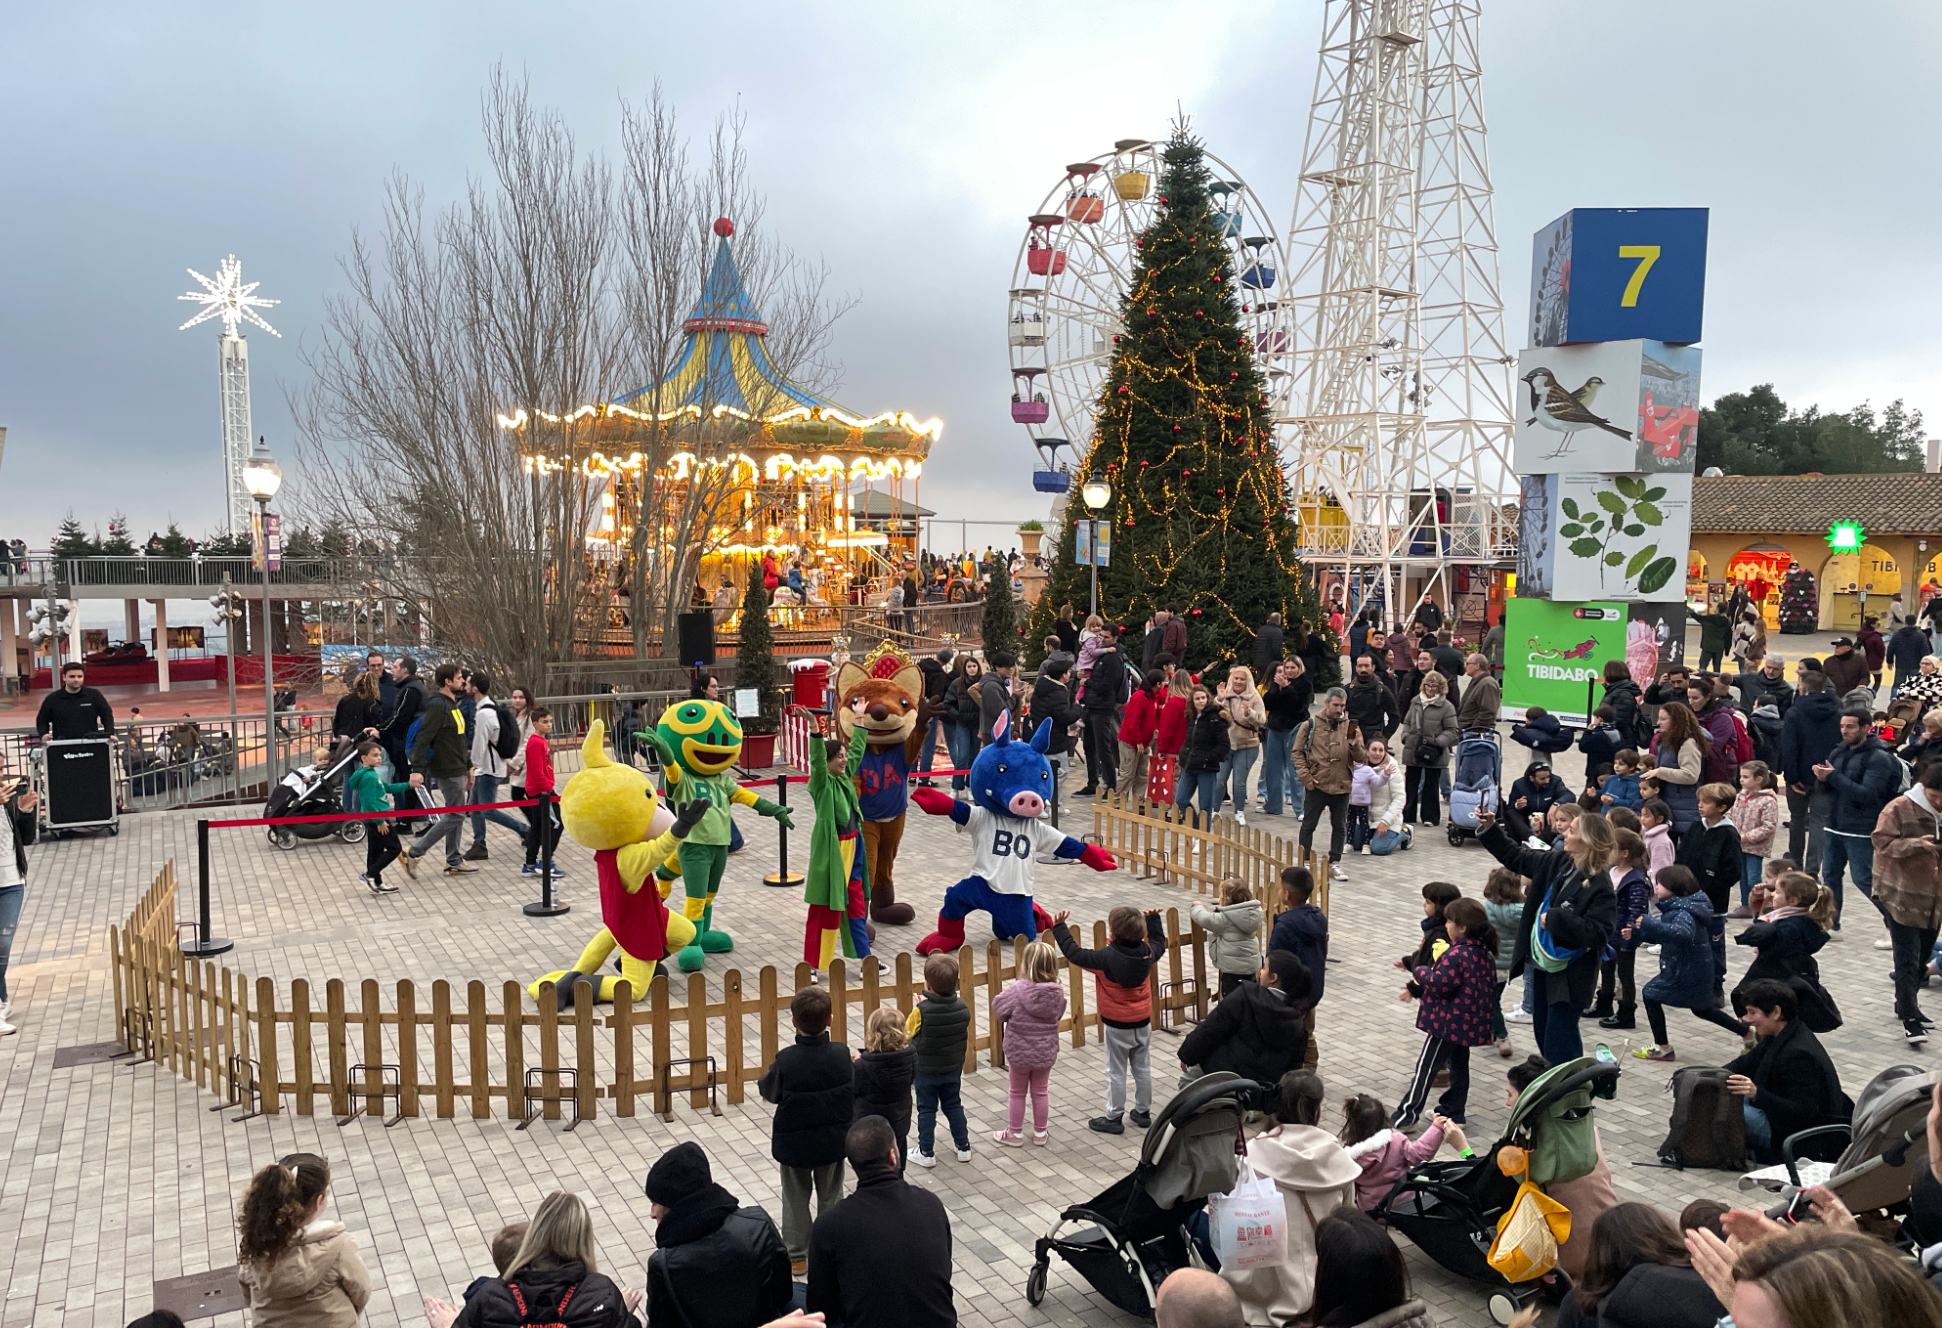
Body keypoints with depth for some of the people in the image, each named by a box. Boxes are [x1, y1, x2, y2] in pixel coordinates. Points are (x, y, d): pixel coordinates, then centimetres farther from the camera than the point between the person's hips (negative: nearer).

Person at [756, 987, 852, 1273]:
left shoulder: (785, 1060, -24)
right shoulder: (842, 1054, -17)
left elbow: (768, 1092, -8)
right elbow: (853, 1091, -3)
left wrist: (765, 1078, 11)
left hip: (794, 1142, -2)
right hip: (833, 1141, 2)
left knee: (795, 1198, 18)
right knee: (830, 1196, 20)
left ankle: (795, 1255, 27)